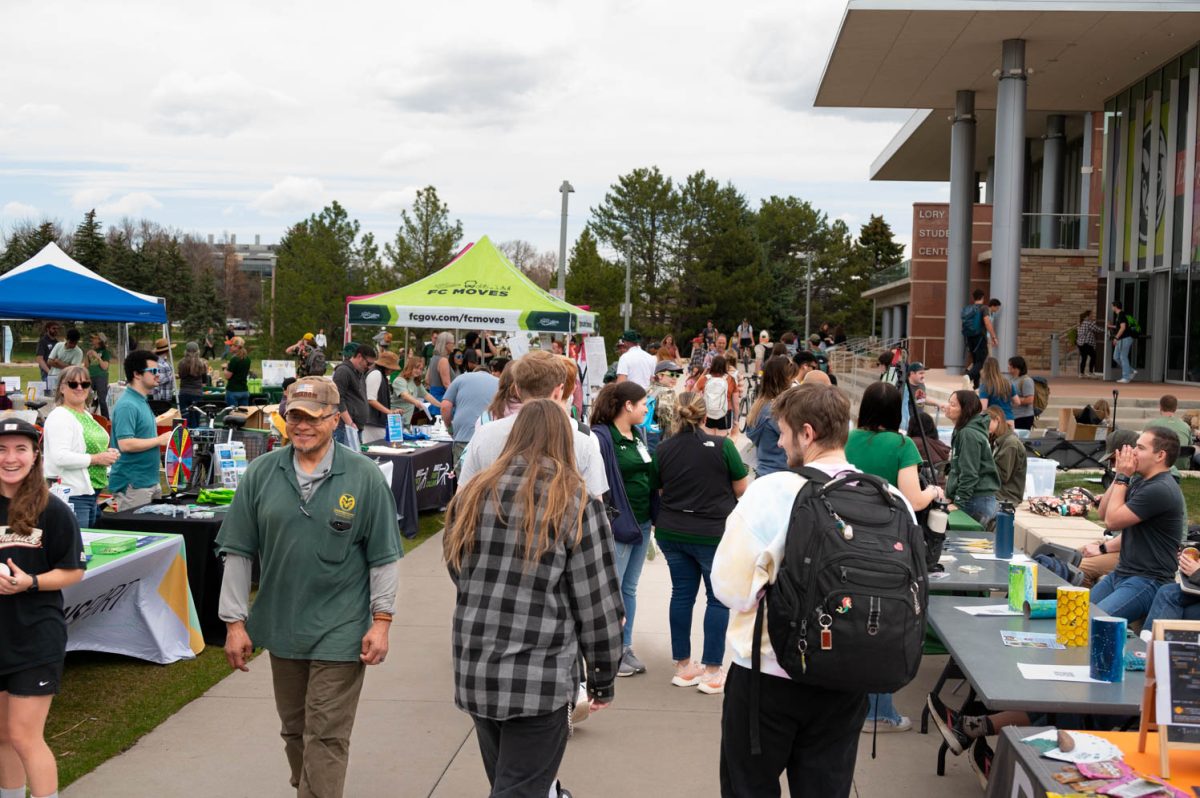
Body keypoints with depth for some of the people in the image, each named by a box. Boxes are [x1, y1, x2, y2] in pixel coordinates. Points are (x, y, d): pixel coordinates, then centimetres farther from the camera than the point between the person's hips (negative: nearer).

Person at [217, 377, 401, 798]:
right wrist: (235, 621, 0)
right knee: (294, 729, 19)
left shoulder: (365, 477, -8)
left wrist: (381, 621, -7)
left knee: (326, 737, -1)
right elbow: (238, 553, 2)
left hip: (340, 632, -4)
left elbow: (383, 557, -4)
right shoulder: (262, 473, -2)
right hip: (281, 626, 4)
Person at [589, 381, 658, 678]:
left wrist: (653, 515, 12)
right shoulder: (602, 437, -16)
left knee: (629, 589, 15)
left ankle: (625, 647, 24)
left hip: (642, 522, 8)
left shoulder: (638, 434, 10)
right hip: (617, 525, -8)